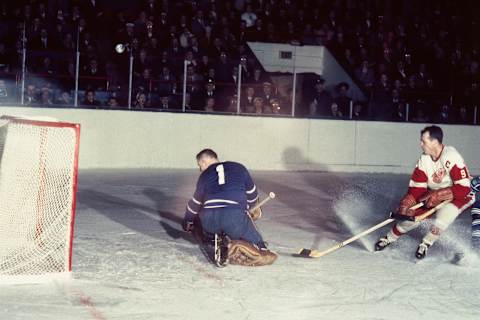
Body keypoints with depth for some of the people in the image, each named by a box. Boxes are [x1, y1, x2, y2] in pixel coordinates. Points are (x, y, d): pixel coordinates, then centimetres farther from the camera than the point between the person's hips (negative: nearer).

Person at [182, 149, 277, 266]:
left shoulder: (205, 175, 21)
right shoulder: (239, 168, 21)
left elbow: (195, 203, 28)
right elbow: (252, 196, 26)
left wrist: (187, 222, 45)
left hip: (209, 221, 2)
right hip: (236, 217, -2)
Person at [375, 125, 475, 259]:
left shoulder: (451, 157, -29)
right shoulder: (424, 159, -9)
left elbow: (464, 188, -32)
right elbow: (417, 187, -6)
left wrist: (438, 195, -35)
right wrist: (407, 203, -23)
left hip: (458, 196, -5)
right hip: (434, 196, 5)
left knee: (445, 212, -32)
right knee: (413, 214, -7)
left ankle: (427, 243, -8)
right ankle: (390, 237, 19)